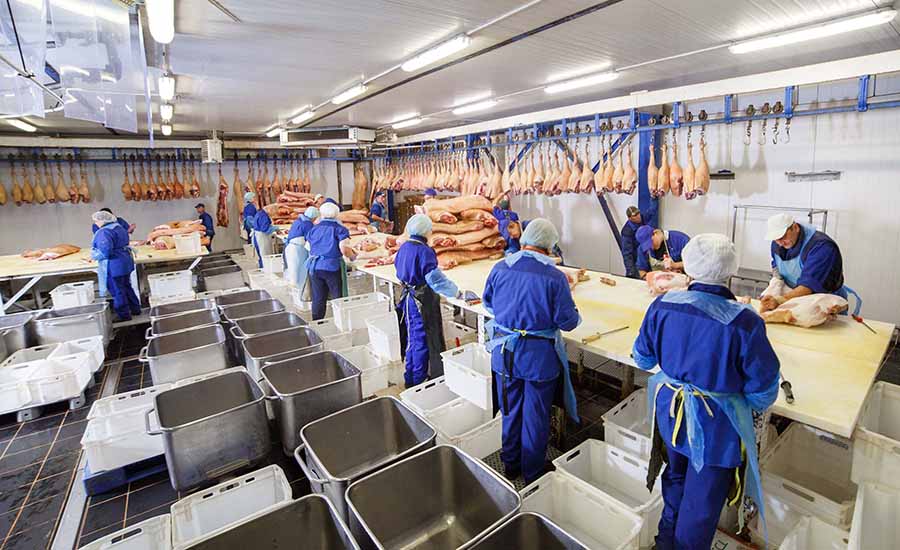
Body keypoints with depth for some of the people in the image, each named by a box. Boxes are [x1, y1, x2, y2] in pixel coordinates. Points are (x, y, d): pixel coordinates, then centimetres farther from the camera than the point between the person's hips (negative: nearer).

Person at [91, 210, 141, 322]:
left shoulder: (104, 232, -20)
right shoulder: (119, 226, 9)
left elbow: (105, 251, -28)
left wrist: (94, 254, -11)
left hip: (114, 266, -9)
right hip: (126, 262, 9)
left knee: (117, 291, 3)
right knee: (127, 287, 20)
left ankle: (124, 316, 13)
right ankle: (135, 309, 29)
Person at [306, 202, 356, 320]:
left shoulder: (313, 229, 12)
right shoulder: (339, 228, -3)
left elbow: (309, 248, 15)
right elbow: (344, 249, -13)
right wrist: (353, 256, 4)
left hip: (313, 267, 5)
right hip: (331, 266, -4)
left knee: (318, 298, 12)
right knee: (338, 297, 7)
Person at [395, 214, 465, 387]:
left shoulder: (404, 247, 4)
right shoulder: (423, 251, -22)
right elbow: (436, 279, -26)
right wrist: (457, 293, -21)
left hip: (409, 297, 9)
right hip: (423, 301, -9)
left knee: (413, 338, 20)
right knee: (422, 340, 5)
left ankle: (411, 378, 34)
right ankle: (418, 381, 18)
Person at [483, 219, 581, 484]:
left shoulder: (499, 268, -6)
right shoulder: (555, 277, -17)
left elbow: (488, 303, 9)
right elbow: (567, 322, -14)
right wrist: (575, 314, 9)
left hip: (504, 352, 4)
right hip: (539, 356, -3)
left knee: (510, 410, 20)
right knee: (536, 415, 14)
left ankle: (510, 465, 39)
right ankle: (533, 472, 32)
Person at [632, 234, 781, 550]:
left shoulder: (662, 305, -15)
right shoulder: (744, 322, -26)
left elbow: (642, 359, 0)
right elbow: (763, 391, -14)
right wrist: (755, 405, 9)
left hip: (670, 412, 5)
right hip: (715, 426, -4)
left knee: (676, 477, 29)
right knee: (701, 502, 16)